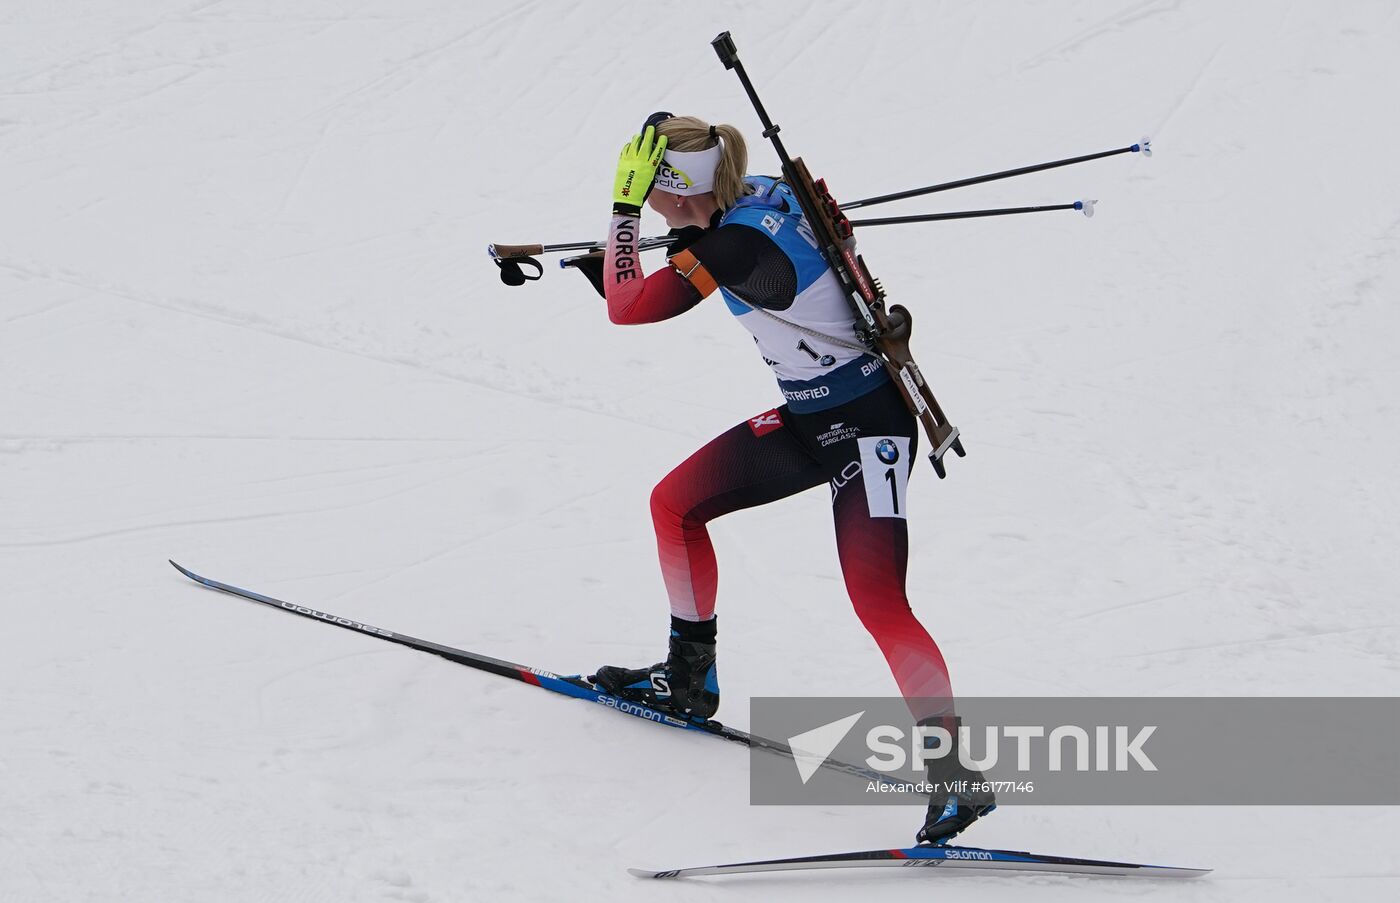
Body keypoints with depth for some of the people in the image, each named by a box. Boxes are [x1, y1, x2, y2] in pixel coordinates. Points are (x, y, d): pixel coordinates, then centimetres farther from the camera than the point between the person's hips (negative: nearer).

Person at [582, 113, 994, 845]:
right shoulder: (758, 196, -2)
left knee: (878, 601, -19)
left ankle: (958, 773, -18)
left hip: (867, 425, -10)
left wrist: (625, 206, -15)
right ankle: (690, 680, 28)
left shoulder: (734, 245, -27)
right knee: (674, 503, 13)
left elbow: (627, 307, -20)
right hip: (808, 418, 10)